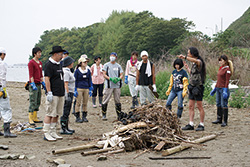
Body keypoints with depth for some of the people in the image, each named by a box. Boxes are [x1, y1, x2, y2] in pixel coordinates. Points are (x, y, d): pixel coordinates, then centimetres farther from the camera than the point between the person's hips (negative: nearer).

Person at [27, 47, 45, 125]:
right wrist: (33, 85, -20)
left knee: (38, 102, 9)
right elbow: (31, 75, -14)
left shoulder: (40, 63, 16)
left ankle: (35, 118, 15)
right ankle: (30, 119, -6)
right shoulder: (31, 63, -8)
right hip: (33, 84, -8)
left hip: (38, 84, 8)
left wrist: (43, 84, 17)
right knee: (33, 102, -9)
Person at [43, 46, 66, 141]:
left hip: (61, 94, 9)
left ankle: (53, 133, 17)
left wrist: (63, 91, 21)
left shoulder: (59, 64, 17)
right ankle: (46, 134, -2)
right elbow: (47, 79, -15)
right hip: (53, 94, -9)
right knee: (50, 114, -6)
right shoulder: (49, 65, -10)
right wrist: (49, 92, -20)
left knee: (56, 114, 10)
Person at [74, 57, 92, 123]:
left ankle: (84, 117, 15)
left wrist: (90, 89, 9)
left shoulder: (88, 71, 9)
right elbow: (75, 80, 0)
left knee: (85, 103, 7)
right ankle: (77, 117, 3)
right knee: (78, 103, -2)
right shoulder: (77, 71, -2)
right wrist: (75, 90, -5)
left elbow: (89, 80, 13)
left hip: (86, 89, 4)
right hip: (79, 88, -4)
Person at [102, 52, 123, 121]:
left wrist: (118, 79, -13)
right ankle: (104, 115, 4)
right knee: (106, 100, -4)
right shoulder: (106, 65, 4)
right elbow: (104, 74, -2)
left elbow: (121, 75, 9)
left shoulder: (118, 66, 13)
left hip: (117, 85, 3)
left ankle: (119, 115, 11)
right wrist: (111, 79, -17)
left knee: (117, 100, 6)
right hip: (109, 85, -3)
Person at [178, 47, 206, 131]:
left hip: (198, 87, -9)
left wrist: (184, 57, -46)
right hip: (192, 86, 9)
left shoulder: (199, 62, -12)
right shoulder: (193, 63, 14)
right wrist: (187, 68, 32)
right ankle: (190, 124, 8)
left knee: (199, 106, -2)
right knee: (191, 106, 6)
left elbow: (196, 61, -38)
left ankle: (201, 125, 5)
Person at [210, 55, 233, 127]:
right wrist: (215, 88, 20)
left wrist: (225, 90, -19)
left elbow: (227, 81, -14)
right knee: (218, 104, 13)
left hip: (223, 89, -9)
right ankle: (219, 119, 23)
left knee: (224, 105, -5)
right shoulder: (221, 68, 14)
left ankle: (225, 121, 1)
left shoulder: (227, 69, -10)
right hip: (218, 89, 9)